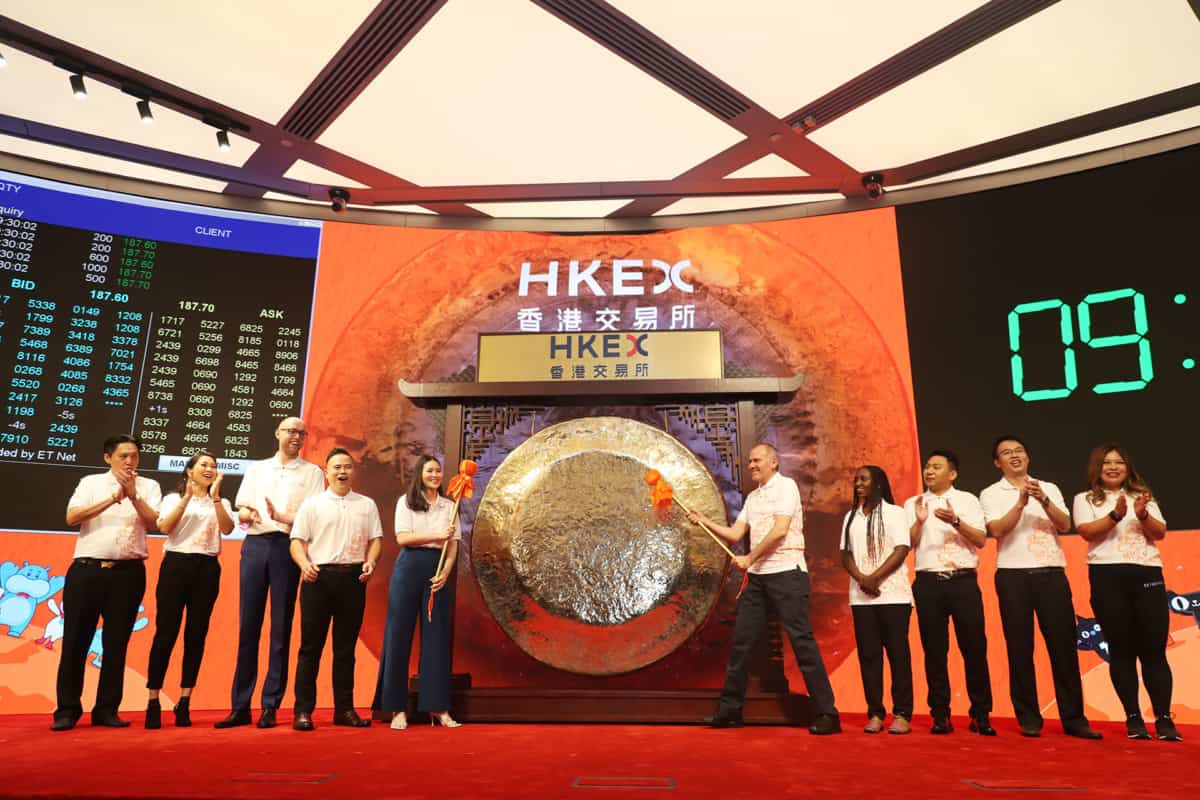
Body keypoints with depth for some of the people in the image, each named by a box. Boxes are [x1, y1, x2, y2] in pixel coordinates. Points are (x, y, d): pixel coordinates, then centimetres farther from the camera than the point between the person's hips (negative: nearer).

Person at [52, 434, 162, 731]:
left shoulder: (148, 486, 8)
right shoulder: (90, 483, 8)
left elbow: (154, 522, -5)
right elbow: (71, 518, -6)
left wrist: (133, 496, -17)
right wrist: (113, 499, -15)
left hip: (128, 572, 0)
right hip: (87, 569, 0)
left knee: (116, 643, 5)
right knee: (75, 640, 3)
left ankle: (106, 709, 15)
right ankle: (67, 709, 15)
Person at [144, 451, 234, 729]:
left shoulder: (221, 503, 15)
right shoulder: (173, 498, 11)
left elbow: (227, 529, -5)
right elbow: (164, 527, -7)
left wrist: (215, 497, -12)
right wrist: (187, 497, -12)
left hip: (207, 568, 2)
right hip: (176, 564, -2)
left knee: (196, 635, 2)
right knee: (166, 633, -5)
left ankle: (184, 702, 11)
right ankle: (153, 702, 4)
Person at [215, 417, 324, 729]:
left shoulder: (312, 473, 7)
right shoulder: (257, 468, 18)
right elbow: (240, 512, 14)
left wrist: (280, 516, -17)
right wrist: (248, 513, -8)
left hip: (287, 548, -3)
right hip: (254, 545, 3)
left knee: (281, 629, 0)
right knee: (247, 626, 3)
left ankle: (270, 707, 7)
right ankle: (240, 706, 10)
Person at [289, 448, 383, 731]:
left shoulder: (367, 505, 12)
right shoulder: (312, 504, 5)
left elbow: (375, 539, 12)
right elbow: (297, 541, 1)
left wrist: (371, 561, -7)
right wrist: (305, 564, -17)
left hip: (353, 577, 2)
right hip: (319, 576, -2)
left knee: (346, 647, 8)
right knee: (311, 646, 1)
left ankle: (344, 709, 16)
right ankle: (303, 710, 9)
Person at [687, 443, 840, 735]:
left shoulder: (786, 486, -5)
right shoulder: (752, 497, 18)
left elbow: (780, 530, -15)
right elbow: (735, 534, 15)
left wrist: (749, 558, -12)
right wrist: (704, 521, 5)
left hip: (786, 572, -8)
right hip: (757, 577, 8)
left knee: (801, 640, -7)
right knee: (741, 640, 8)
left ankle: (827, 714, 1)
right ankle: (730, 709, 18)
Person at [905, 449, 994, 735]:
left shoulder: (967, 499, 8)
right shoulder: (913, 504, 12)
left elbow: (981, 540, -2)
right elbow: (907, 545, 4)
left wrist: (955, 521, -18)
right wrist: (919, 521, -13)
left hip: (963, 580, -1)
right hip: (928, 582, 1)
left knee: (974, 647, -1)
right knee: (934, 650, 3)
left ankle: (981, 714, 10)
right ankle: (940, 715, 10)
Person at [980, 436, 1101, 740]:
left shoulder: (1049, 488, 13)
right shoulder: (991, 494, 5)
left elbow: (1065, 525, 0)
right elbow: (997, 530, -10)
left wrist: (1043, 500, -15)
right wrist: (1021, 502, -19)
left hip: (1052, 573, 2)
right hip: (1014, 576, -2)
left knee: (1063, 645, 1)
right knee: (1020, 648, 2)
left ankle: (1073, 718, 9)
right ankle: (1029, 718, 10)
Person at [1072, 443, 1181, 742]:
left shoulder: (1144, 497, 17)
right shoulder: (1085, 499, 8)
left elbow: (1160, 533, 5)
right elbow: (1088, 532, -8)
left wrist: (1143, 516, -15)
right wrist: (1116, 515, -22)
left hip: (1148, 574, 2)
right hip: (1108, 577, -2)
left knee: (1154, 649, -1)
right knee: (1122, 650, 2)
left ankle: (1164, 719, 4)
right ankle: (1133, 718, 9)